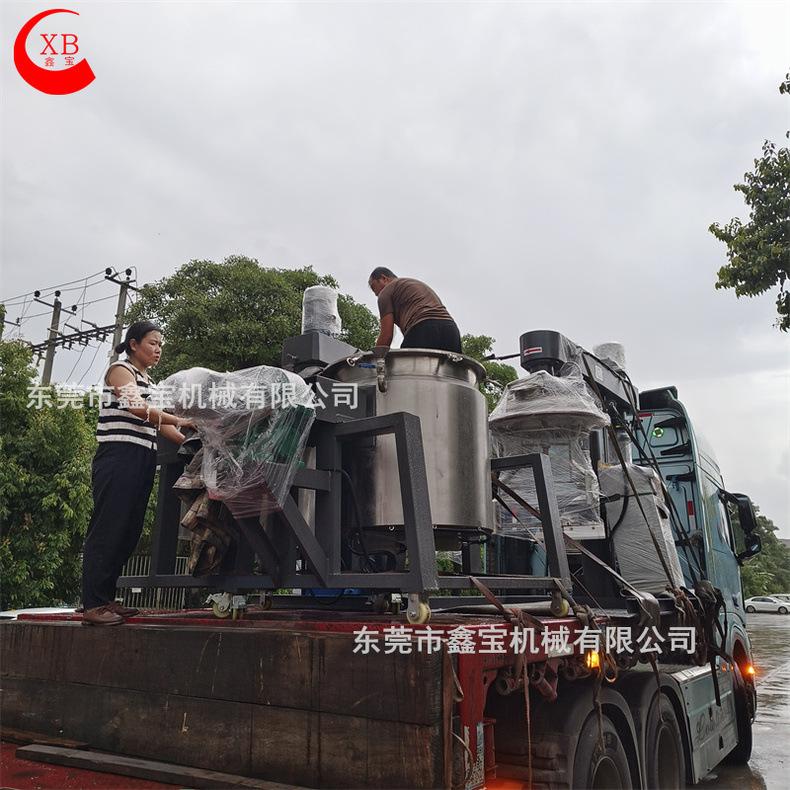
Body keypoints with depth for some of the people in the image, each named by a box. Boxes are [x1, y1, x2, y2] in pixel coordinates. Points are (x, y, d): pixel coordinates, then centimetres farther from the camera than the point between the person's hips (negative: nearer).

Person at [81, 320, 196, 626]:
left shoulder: (148, 382, 25)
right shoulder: (120, 370, 0)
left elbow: (158, 424, 20)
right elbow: (137, 408, -15)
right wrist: (180, 421, -17)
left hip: (142, 461, 9)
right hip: (119, 457, -8)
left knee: (128, 532, 7)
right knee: (108, 529, -9)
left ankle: (105, 599, 13)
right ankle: (92, 605, -7)